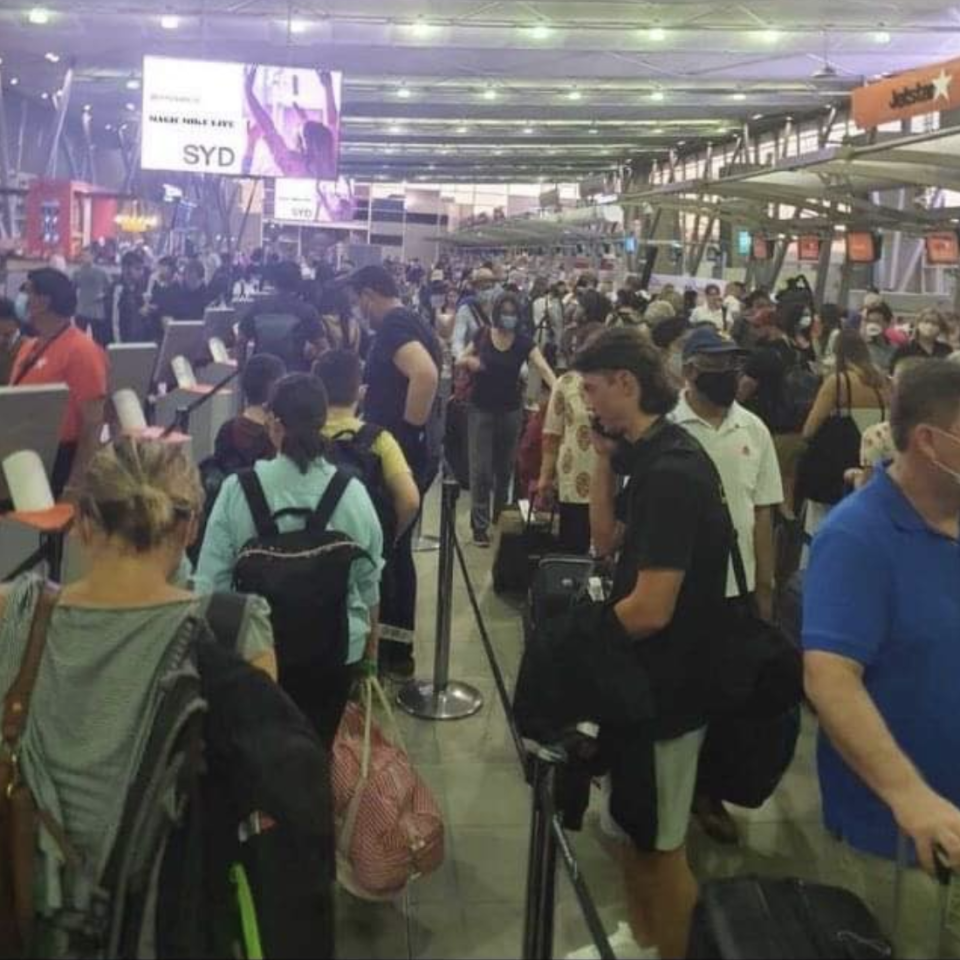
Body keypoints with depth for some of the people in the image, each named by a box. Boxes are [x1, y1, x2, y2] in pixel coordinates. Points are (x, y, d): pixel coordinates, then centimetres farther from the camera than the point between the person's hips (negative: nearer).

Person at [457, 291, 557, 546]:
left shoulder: (524, 343, -6)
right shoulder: (482, 337, -4)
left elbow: (543, 368, -19)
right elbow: (459, 361, 8)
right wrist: (469, 361, -17)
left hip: (510, 411, 1)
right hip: (481, 410, -1)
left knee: (505, 467, 13)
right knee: (481, 468, -4)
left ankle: (500, 517, 32)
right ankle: (480, 524, 2)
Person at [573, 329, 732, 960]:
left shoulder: (670, 471, -26)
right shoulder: (652, 456, 5)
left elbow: (651, 609, -28)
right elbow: (607, 542, 11)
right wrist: (605, 457, 1)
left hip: (667, 684, -10)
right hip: (647, 674, 10)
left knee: (661, 846, 9)